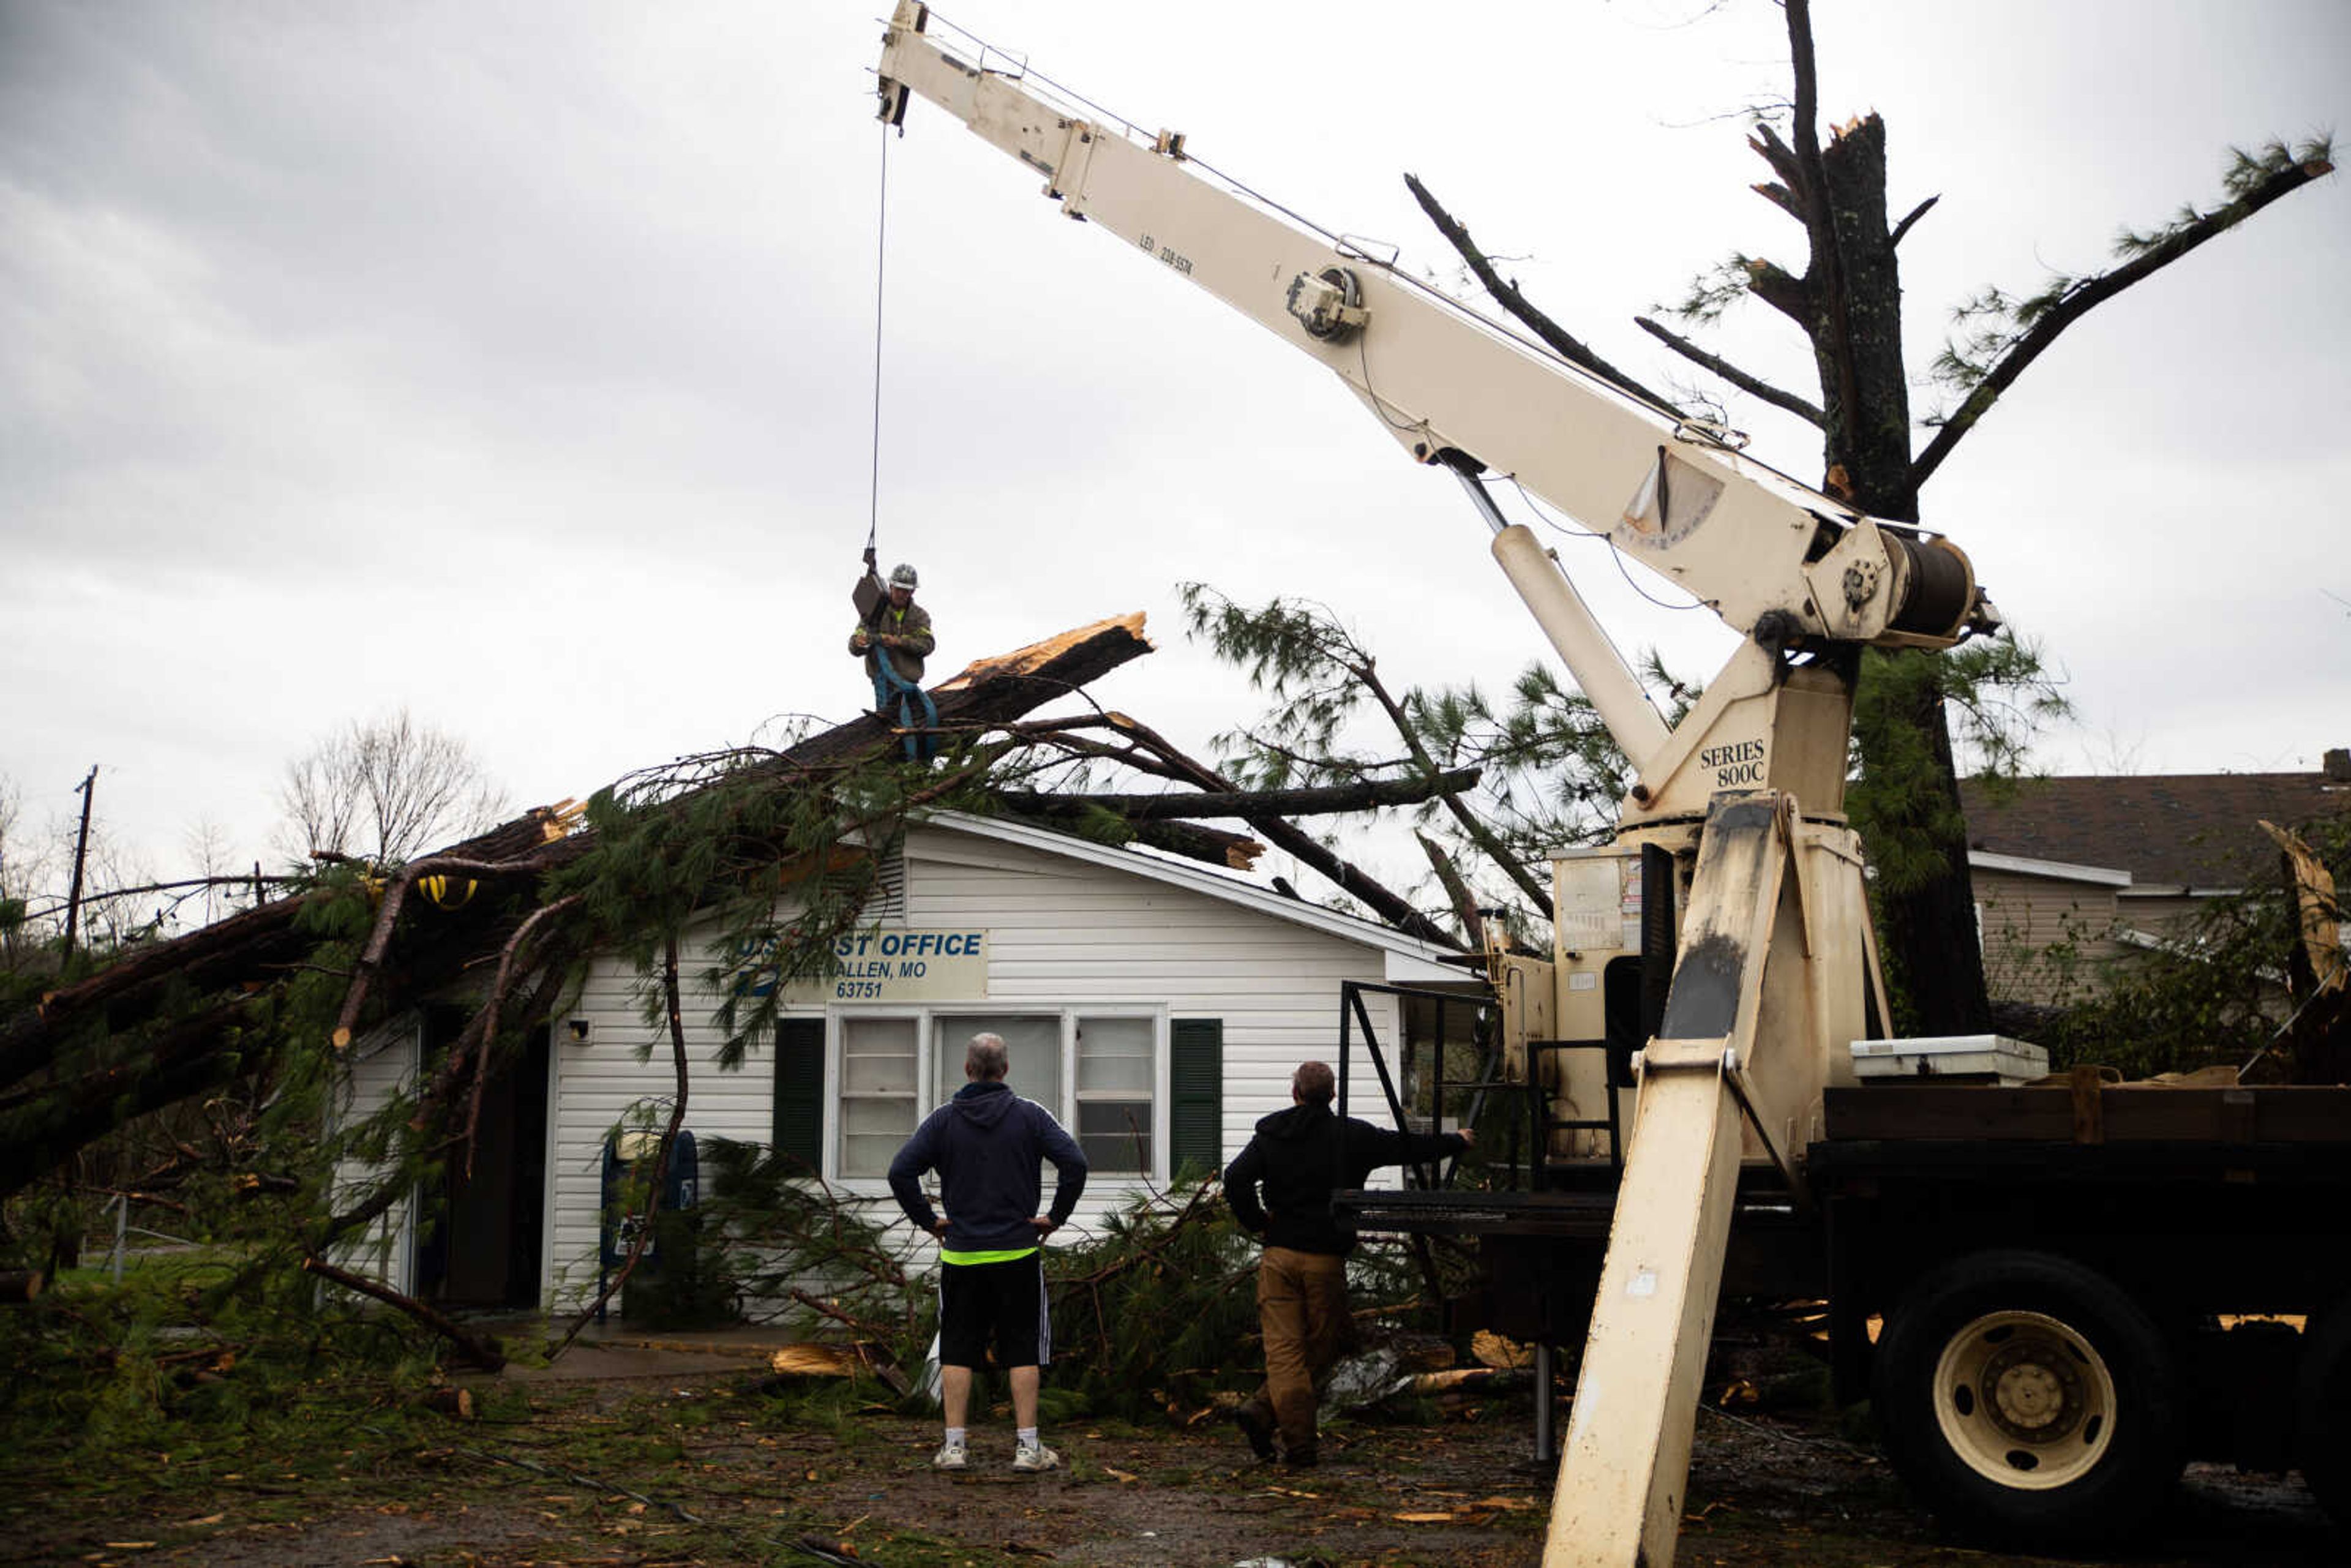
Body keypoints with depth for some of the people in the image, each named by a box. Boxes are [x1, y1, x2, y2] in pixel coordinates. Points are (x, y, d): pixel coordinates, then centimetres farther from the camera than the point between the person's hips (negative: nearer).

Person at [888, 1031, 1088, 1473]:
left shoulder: (943, 1119, 0)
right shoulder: (1030, 1116, -2)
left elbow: (900, 1172, -7)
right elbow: (1074, 1164, -11)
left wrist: (928, 1220, 2)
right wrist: (1056, 1217, -2)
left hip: (961, 1255, 1)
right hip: (1019, 1254, -1)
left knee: (957, 1352, 8)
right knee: (1023, 1351, 5)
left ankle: (955, 1445, 8)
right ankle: (1027, 1446, 4)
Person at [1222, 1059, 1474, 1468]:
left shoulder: (1271, 1135, 3)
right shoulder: (1353, 1136, 1)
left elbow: (1235, 1179, -9)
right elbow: (1407, 1146, 10)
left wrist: (1257, 1223, 3)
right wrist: (1457, 1141, 25)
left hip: (1278, 1256, 2)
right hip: (1326, 1259, -1)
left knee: (1284, 1347, 2)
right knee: (1321, 1347, 10)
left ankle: (1298, 1444, -6)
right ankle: (1264, 1412, -3)